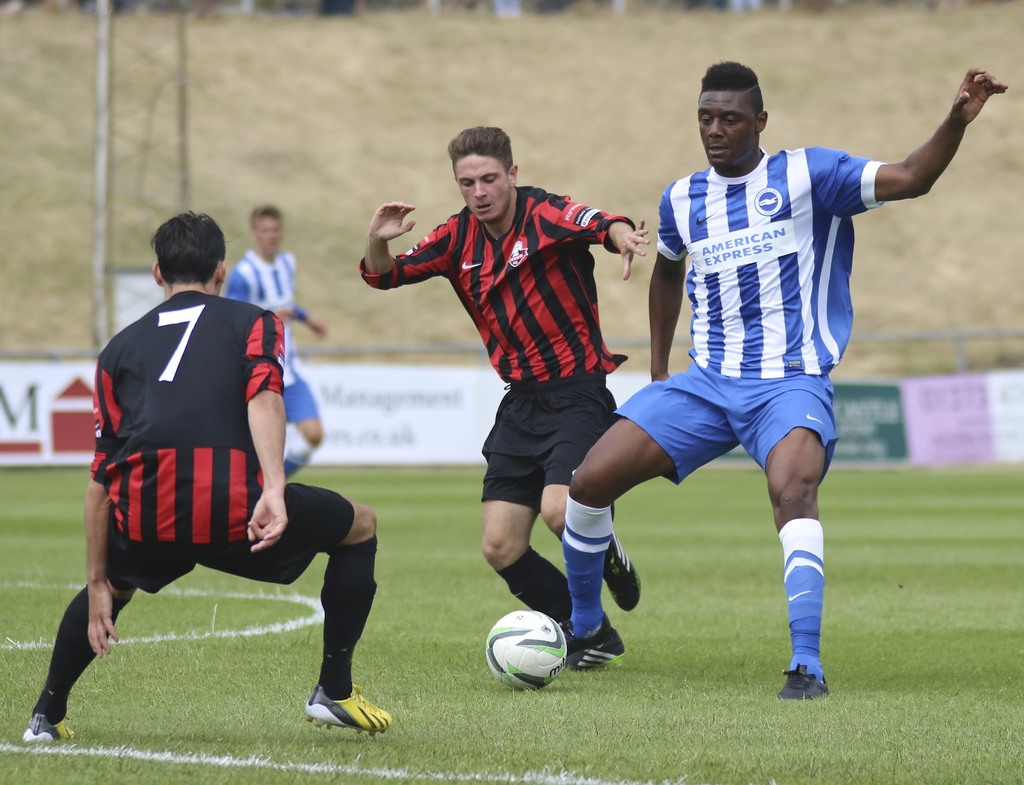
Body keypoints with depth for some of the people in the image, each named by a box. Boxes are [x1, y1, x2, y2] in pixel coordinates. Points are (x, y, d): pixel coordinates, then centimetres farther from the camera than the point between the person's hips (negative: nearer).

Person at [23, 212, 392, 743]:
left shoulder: (120, 347, 25)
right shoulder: (253, 321, 17)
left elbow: (101, 478, 21)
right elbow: (263, 398, -6)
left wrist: (98, 584, 25)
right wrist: (274, 492, -19)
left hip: (143, 522, 3)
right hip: (231, 513, -3)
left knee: (111, 580, 39)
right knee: (360, 526, 23)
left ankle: (47, 715, 36)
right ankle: (334, 693, 21)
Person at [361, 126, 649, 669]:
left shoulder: (544, 216, -13)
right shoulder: (460, 237, 5)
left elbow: (598, 223, -32)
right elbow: (384, 275, 5)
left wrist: (620, 234, -56)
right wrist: (377, 241, -17)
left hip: (578, 394, -6)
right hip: (520, 401, 6)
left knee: (559, 512, -27)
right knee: (500, 548, -1)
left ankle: (608, 558, 8)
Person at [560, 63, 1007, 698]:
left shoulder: (806, 176, -4)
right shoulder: (681, 201, 10)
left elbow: (909, 180, -13)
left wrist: (958, 120, -29)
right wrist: (659, 370, 28)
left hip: (790, 384, -5)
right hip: (706, 383, 5)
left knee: (794, 489, -35)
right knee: (590, 483, -5)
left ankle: (808, 665, -36)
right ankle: (586, 628, 20)